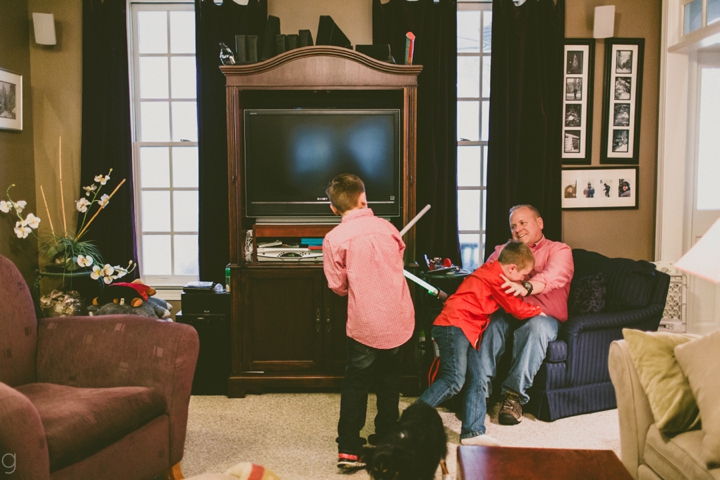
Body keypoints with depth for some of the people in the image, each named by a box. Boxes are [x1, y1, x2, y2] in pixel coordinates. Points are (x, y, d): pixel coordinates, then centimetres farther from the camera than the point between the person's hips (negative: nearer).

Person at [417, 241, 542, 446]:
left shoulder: (489, 272, 19)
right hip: (454, 326, -11)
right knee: (454, 380, -17)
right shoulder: (495, 276, -10)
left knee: (476, 380, 8)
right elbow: (517, 309, -4)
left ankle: (473, 432, 11)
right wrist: (539, 311, 12)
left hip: (466, 331, 11)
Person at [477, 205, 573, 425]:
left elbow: (554, 275, -14)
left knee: (535, 327, -37)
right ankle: (479, 389, -36)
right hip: (507, 313, 3)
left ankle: (514, 394, -36)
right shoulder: (503, 250, 26)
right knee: (490, 322, -31)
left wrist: (526, 288, -37)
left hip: (543, 316, -3)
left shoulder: (559, 250, 10)